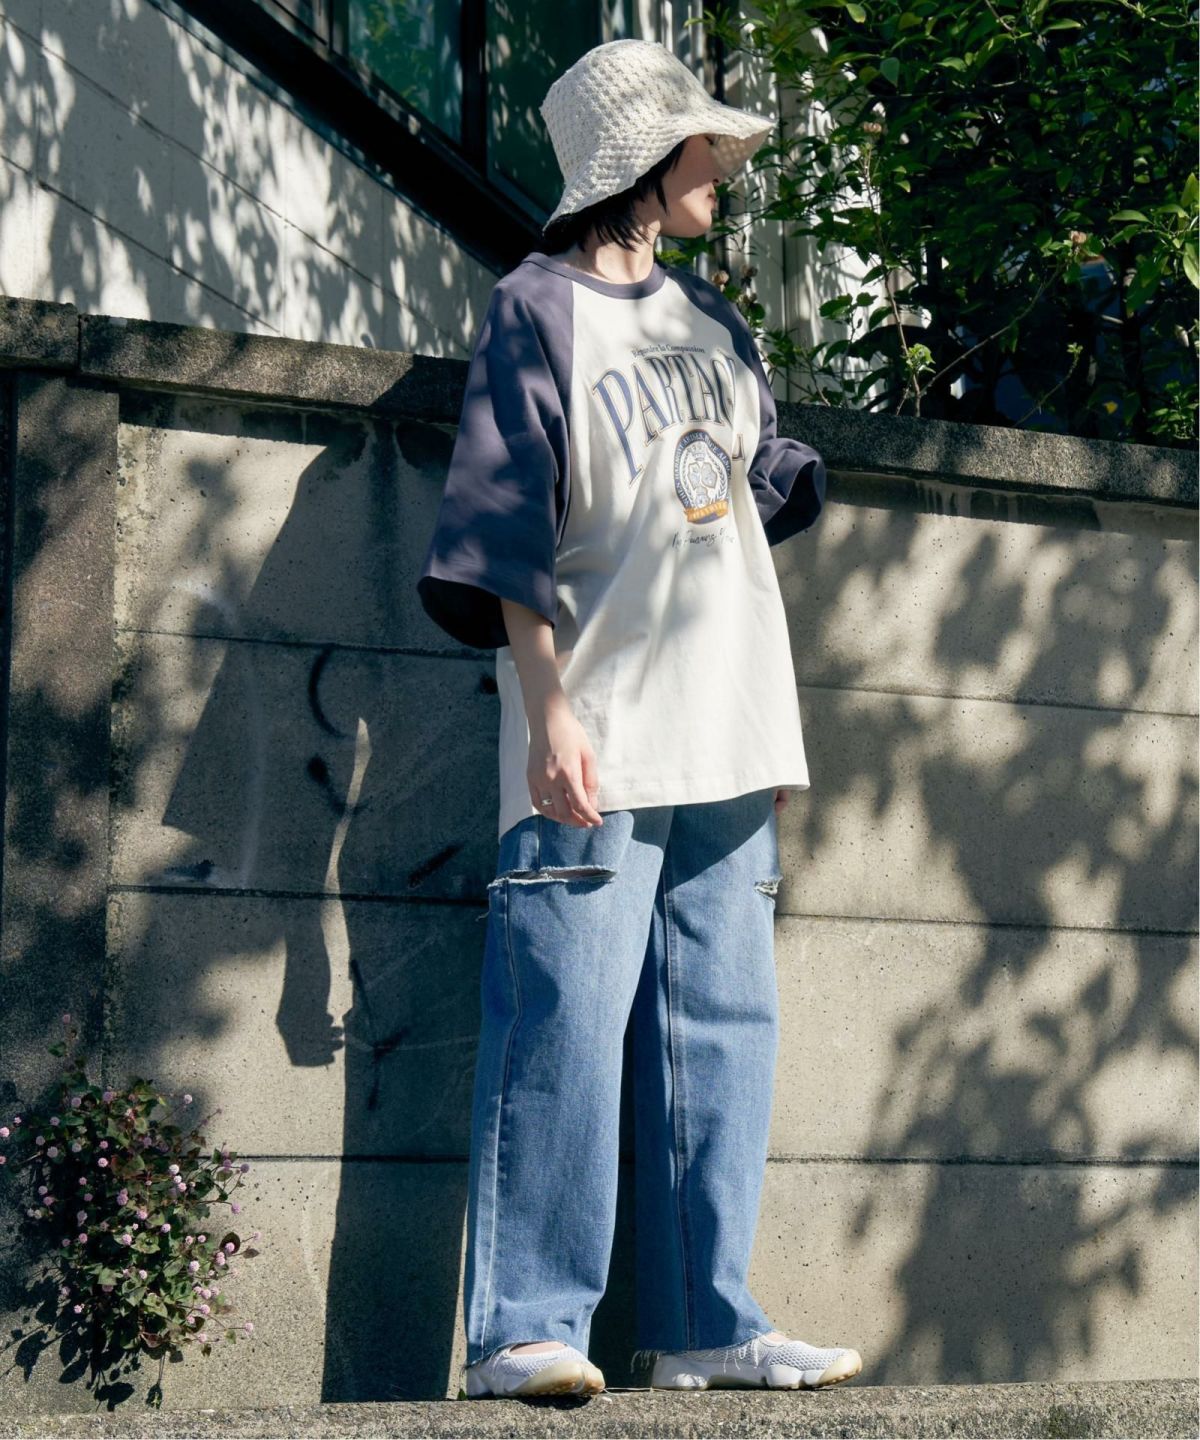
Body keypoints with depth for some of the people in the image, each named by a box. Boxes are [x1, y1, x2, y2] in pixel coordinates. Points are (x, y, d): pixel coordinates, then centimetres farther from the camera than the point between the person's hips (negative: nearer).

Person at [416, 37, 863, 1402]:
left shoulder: (710, 322, 21)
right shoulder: (538, 312, 0)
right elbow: (505, 532, -8)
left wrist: (772, 725, 19)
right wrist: (548, 710, -16)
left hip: (726, 742, 7)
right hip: (598, 746, -7)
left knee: (724, 1030, 5)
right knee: (567, 1027, -11)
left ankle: (706, 1326, 9)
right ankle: (528, 1328, -7)